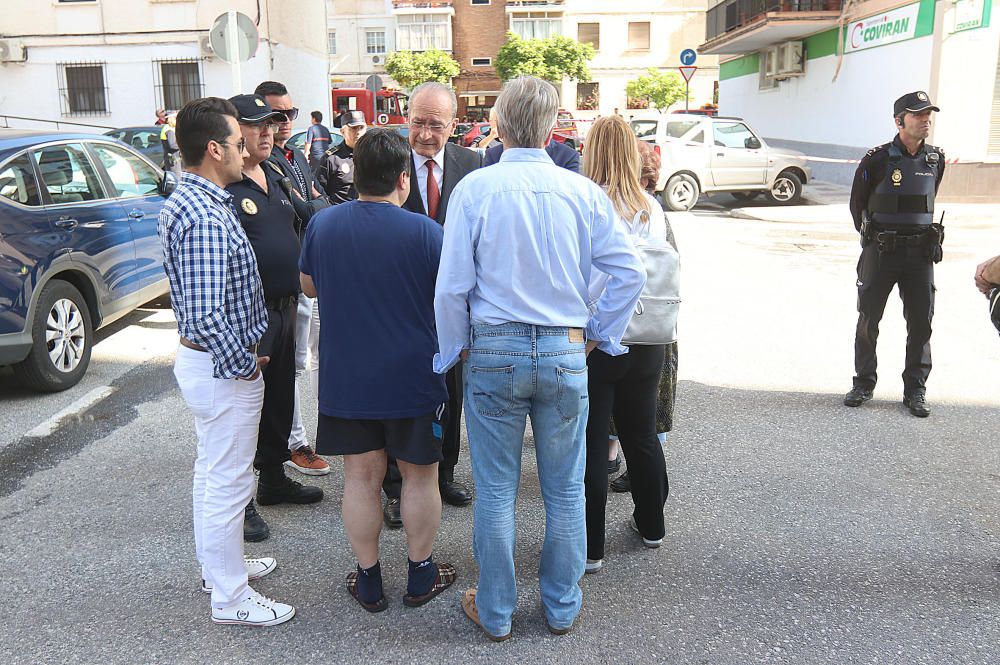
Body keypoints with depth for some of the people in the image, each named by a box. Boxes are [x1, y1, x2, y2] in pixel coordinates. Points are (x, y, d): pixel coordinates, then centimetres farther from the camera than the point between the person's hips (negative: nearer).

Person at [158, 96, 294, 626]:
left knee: (212, 472, 23)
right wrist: (245, 364, -18)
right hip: (223, 367, -11)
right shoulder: (206, 216, -26)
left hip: (200, 359, 11)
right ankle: (231, 598, 19)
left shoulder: (183, 201, 7)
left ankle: (217, 565, 41)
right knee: (228, 481, 3)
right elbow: (206, 315, -31)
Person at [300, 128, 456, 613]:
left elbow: (309, 286, 11)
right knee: (420, 475, 13)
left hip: (345, 378, 3)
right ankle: (420, 576, 26)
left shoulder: (323, 224, -4)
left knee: (360, 476, 12)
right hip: (413, 378, -2)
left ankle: (369, 581, 24)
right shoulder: (425, 231, -15)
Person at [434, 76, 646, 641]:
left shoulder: (475, 188, -6)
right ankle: (563, 608, 31)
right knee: (566, 490, 14)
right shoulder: (583, 191, -2)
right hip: (566, 352, 2)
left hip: (493, 351, -1)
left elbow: (452, 284, -7)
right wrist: (599, 333, 8)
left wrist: (455, 349, 7)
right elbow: (631, 272, -3)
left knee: (496, 492, 10)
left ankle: (495, 613, 26)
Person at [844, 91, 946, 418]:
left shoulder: (936, 160, 4)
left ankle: (915, 390, 17)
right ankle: (863, 384, 20)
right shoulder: (877, 160, -8)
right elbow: (857, 203, 5)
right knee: (868, 320, 6)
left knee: (921, 322, 5)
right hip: (880, 252, -3)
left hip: (921, 252, 3)